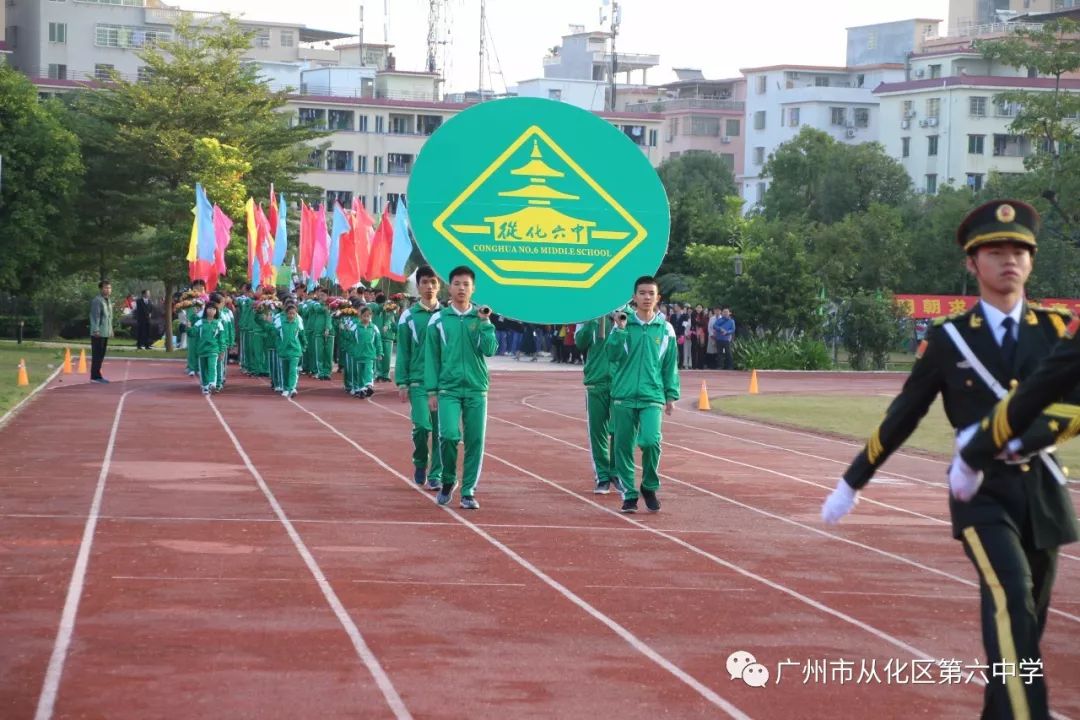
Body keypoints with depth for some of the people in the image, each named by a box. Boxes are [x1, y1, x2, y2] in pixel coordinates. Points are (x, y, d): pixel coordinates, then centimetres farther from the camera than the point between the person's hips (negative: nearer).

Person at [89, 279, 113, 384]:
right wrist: (96, 330, -23)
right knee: (97, 355, -7)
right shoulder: (97, 300, -13)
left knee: (101, 355, 13)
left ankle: (97, 375, 19)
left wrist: (111, 330, 22)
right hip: (98, 333, -9)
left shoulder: (108, 300, 17)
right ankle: (95, 376, -5)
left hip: (105, 333, 9)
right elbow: (95, 316, -18)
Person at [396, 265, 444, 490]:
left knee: (441, 430, 0)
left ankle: (436, 474, 8)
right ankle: (420, 464, 13)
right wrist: (402, 383, -2)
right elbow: (403, 352, 4)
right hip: (418, 381, -1)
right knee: (422, 426, -12)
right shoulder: (409, 316, 3)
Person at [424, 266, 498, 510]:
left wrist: (485, 323, -13)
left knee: (475, 441, -1)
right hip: (448, 389, -2)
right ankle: (448, 481, 8)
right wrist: (432, 391, 0)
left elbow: (490, 350, -5)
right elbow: (431, 357, 5)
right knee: (449, 435, -16)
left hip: (476, 389, 2)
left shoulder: (481, 318, 7)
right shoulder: (438, 319, 4)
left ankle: (468, 492, 9)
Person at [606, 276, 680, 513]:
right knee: (624, 446, 2)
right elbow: (613, 355, -6)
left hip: (653, 396, -1)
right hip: (624, 395, 1)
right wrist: (620, 330, -16)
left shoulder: (665, 329, 7)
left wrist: (671, 395, 7)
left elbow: (671, 365, 11)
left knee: (650, 440, -18)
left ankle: (650, 487, 4)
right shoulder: (623, 324, 4)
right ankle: (629, 494, 14)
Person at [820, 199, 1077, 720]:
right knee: (1010, 597, -24)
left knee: (1025, 619, 11)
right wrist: (851, 483, 11)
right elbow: (901, 418, 7)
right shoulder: (948, 339, -1)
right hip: (981, 493, -3)